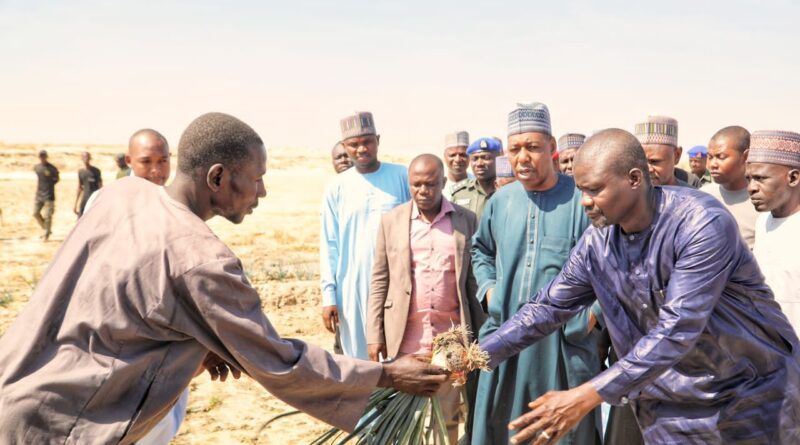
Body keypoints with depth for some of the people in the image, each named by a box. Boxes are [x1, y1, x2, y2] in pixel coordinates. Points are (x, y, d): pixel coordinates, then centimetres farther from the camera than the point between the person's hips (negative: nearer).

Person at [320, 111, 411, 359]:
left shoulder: (402, 177, 0)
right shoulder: (336, 188, 3)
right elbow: (329, 245, 5)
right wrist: (328, 294, 0)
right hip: (354, 288, 1)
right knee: (360, 356, 9)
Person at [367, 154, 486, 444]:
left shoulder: (466, 220, 3)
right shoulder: (391, 221, 3)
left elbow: (473, 279, 4)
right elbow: (379, 282, 4)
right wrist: (374, 334, -1)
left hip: (451, 335, 0)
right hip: (405, 336, 0)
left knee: (447, 417, 10)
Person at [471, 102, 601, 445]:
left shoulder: (583, 199, -10)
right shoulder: (499, 201, 5)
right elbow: (480, 250, 23)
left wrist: (595, 312, -11)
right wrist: (488, 288, 8)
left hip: (566, 342, -4)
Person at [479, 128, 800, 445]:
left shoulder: (704, 224, -27)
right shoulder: (596, 242, -9)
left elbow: (676, 331, -34)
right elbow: (548, 306, 0)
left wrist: (588, 396, -38)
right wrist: (481, 355, -11)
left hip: (753, 390, -4)